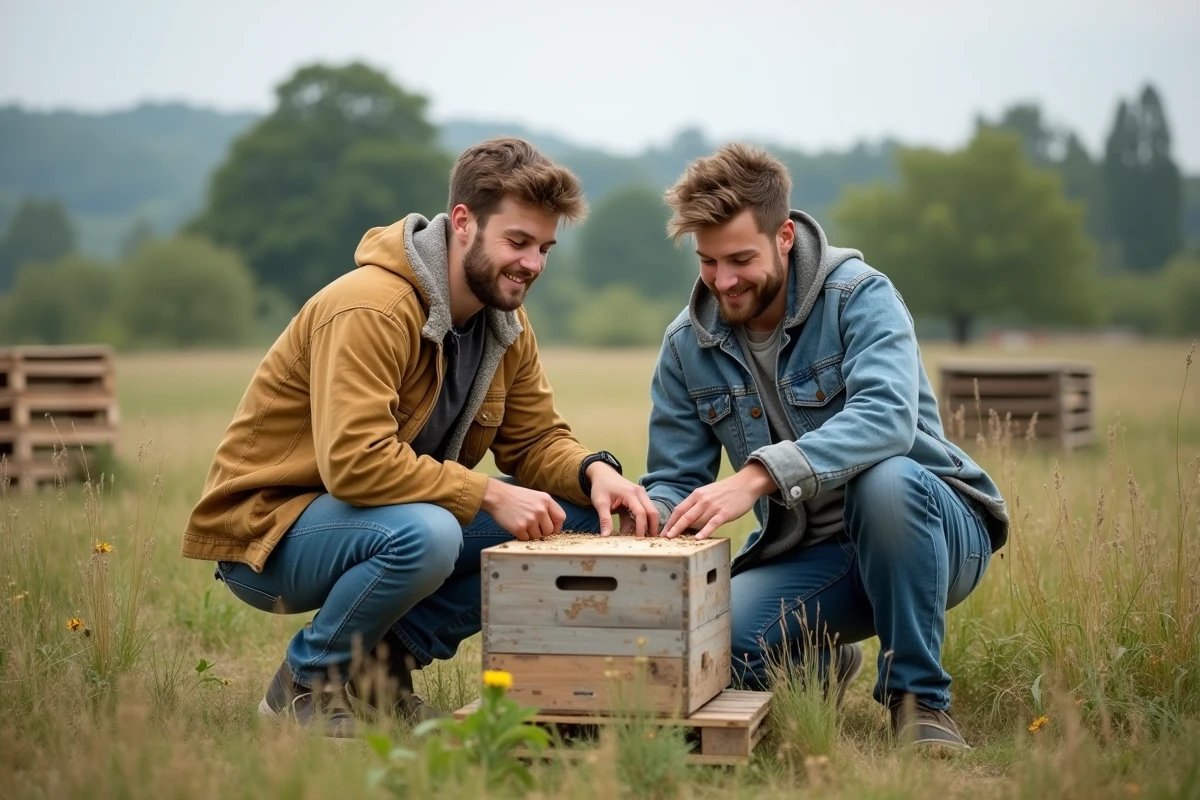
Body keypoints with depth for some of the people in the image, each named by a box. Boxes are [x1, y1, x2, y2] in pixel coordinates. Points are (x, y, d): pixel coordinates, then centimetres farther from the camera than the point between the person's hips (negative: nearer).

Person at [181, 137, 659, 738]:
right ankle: (310, 682, -10)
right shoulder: (369, 307, -25)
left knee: (578, 510, -6)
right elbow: (354, 461, -34)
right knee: (424, 534, -39)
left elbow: (536, 439, 5)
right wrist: (488, 495, -32)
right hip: (265, 529, -8)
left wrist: (595, 472, -17)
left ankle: (384, 662, 2)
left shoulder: (505, 322, 4)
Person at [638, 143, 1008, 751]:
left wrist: (755, 477, -46)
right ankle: (822, 664, 12)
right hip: (804, 555, 4)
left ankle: (919, 696, -17)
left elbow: (886, 417, -34)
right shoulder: (687, 346, 0)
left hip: (925, 527, -3)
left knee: (884, 479, -38)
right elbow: (672, 482, 5)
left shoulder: (859, 296, -15)